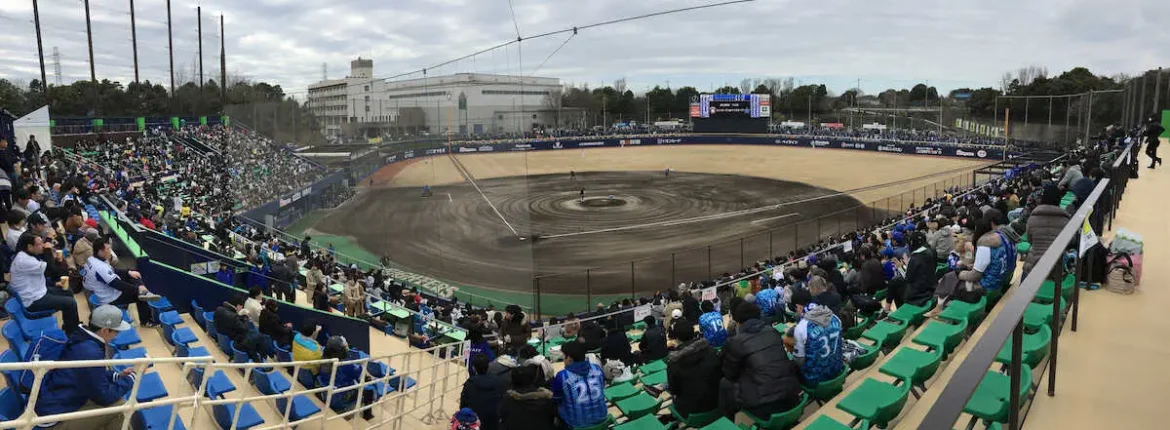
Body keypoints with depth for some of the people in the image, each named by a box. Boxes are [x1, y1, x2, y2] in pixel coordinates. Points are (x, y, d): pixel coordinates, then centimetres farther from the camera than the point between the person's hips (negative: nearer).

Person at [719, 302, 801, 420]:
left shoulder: (735, 342, -6)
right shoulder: (773, 331, 9)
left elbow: (730, 375, 8)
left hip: (763, 405, -6)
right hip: (792, 397, 6)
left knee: (725, 383, 18)